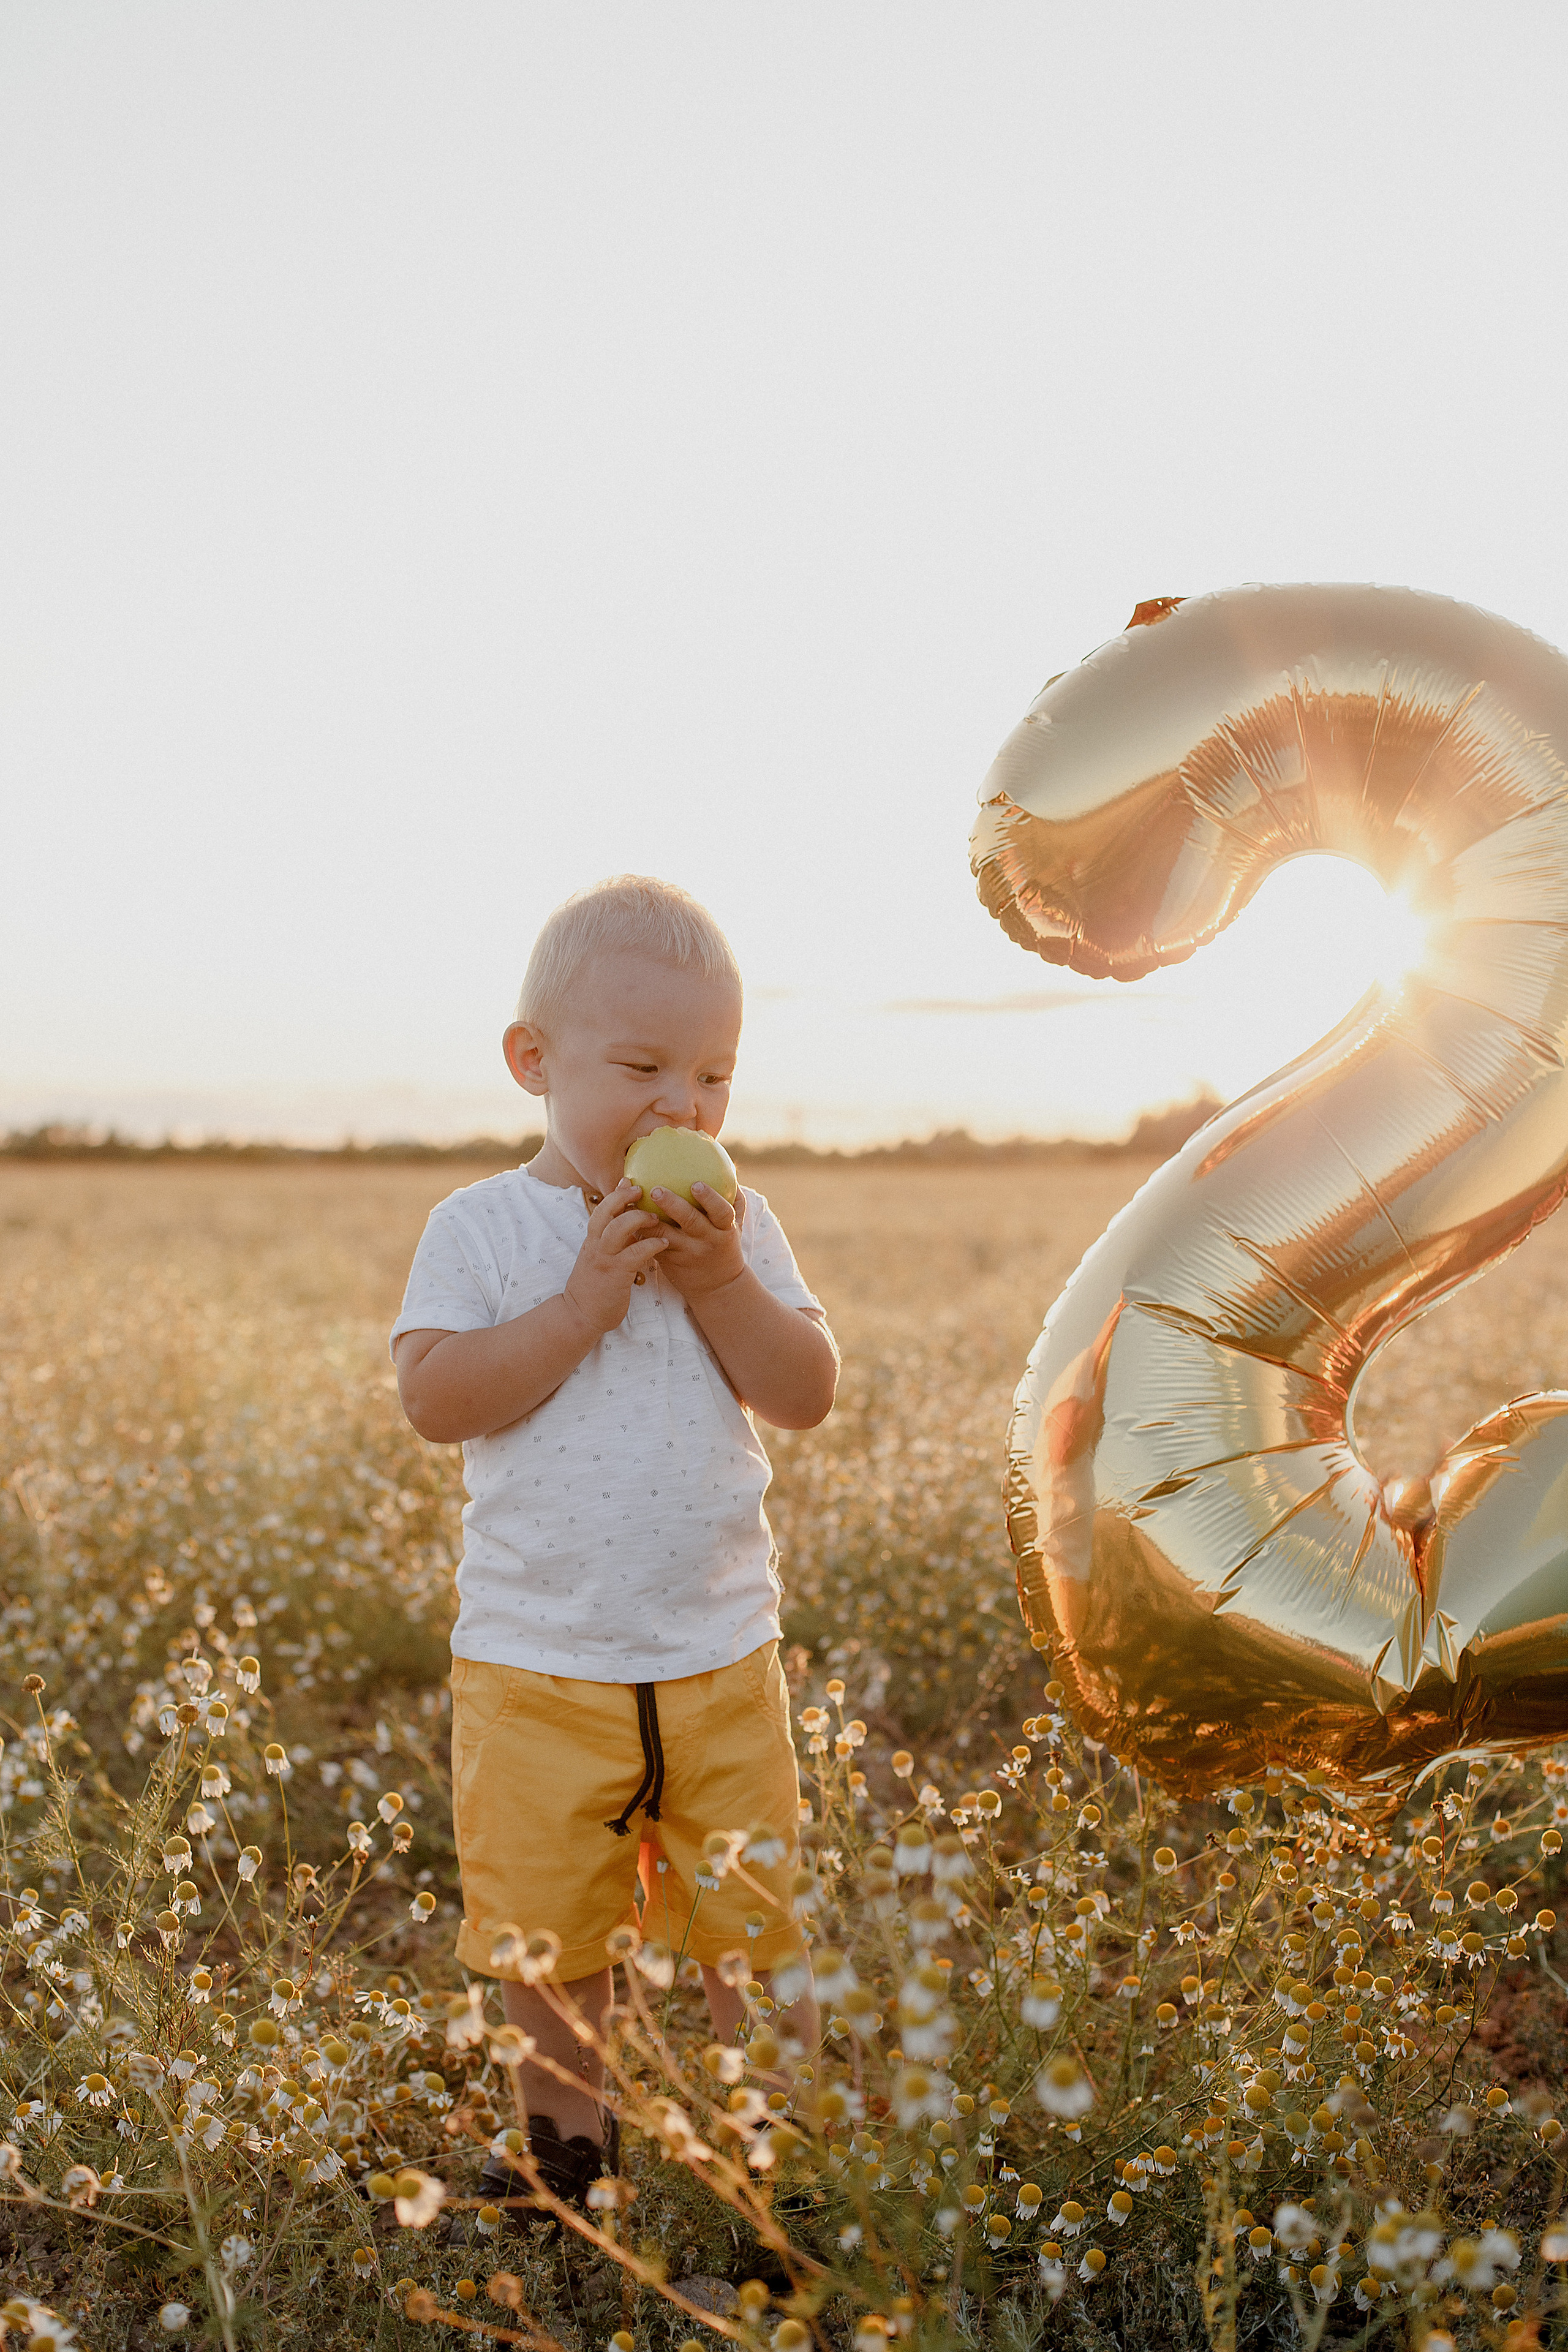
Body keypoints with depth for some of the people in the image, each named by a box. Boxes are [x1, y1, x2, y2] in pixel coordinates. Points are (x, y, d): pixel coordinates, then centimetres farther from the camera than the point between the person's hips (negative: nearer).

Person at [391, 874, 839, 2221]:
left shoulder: (739, 1231, 2)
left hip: (720, 1657, 2)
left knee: (758, 1920, 11)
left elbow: (808, 1395, -4)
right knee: (545, 1927, 11)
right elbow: (435, 1400, -16)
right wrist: (582, 1301, -22)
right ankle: (568, 2139, 34)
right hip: (535, 1660, -1)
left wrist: (719, 1284, -18)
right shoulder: (483, 1229, -6)